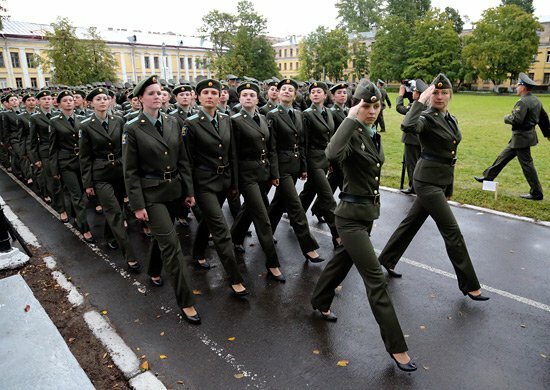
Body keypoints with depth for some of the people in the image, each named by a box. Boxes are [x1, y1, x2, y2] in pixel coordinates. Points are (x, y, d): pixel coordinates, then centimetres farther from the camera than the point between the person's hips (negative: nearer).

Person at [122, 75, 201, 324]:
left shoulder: (172, 123, 5)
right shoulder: (132, 129, -9)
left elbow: (183, 161, 8)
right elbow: (130, 171, -8)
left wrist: (189, 190, 7)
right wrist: (137, 205, -11)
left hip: (174, 190, 5)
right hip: (151, 193, -5)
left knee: (162, 236, 20)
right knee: (171, 243, -9)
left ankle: (154, 272, 49)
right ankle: (186, 302, -1)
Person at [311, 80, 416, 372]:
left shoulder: (375, 136, 10)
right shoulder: (352, 135, -16)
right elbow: (333, 153, -41)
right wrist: (351, 118, -32)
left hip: (369, 211, 9)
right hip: (351, 214, -9)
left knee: (342, 260, 23)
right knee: (375, 279, -6)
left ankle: (320, 301, 47)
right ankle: (396, 346, 5)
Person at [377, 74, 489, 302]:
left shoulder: (451, 119, 13)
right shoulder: (427, 117, -13)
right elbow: (407, 127, -39)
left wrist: (449, 188, 21)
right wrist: (420, 101, -27)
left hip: (442, 180, 8)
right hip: (428, 180, -8)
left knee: (411, 222, 17)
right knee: (452, 232, -3)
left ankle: (387, 260, 32)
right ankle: (469, 285, 10)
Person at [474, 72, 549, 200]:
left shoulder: (523, 102, -20)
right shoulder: (536, 100, 10)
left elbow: (516, 119, -28)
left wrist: (506, 118, -6)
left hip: (521, 137, -10)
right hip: (523, 136, 10)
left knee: (526, 164, -2)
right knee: (503, 156, 18)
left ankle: (536, 193, 6)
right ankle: (488, 177, 29)